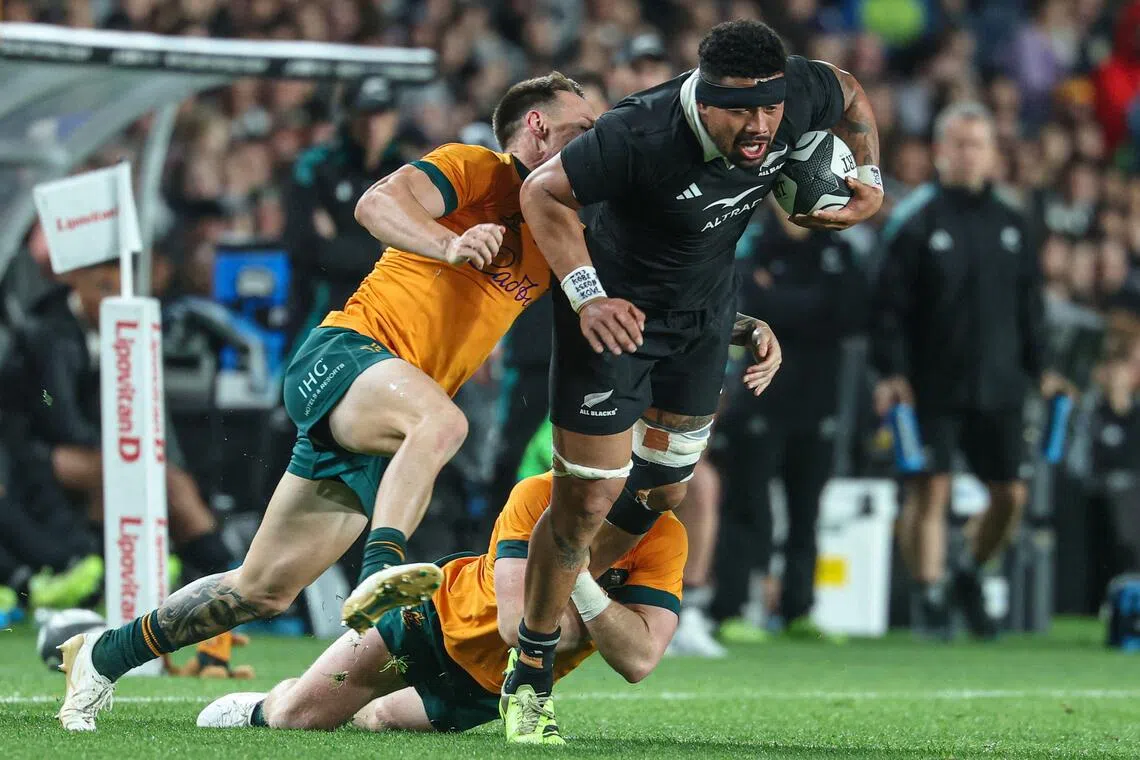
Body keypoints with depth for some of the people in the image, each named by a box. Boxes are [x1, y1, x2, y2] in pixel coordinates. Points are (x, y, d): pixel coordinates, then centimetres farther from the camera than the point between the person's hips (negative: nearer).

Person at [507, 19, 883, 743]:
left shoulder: (802, 93, -23)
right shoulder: (641, 135, -38)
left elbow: (851, 94, 3)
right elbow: (543, 192, -24)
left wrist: (871, 184, -3)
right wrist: (587, 296, -31)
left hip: (702, 314, 6)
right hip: (616, 310, -6)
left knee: (665, 491, 15)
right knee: (589, 500, -6)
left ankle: (576, 590, 41)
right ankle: (530, 677, 13)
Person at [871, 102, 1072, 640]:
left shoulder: (1010, 223, 12)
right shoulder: (914, 220, -4)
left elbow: (1029, 305, 18)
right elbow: (890, 304, -7)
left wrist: (1039, 369, 12)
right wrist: (891, 372, -14)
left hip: (998, 388, 5)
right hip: (931, 387, -5)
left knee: (1010, 494, 4)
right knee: (930, 490, -7)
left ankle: (968, 575, 27)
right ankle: (930, 598, 4)